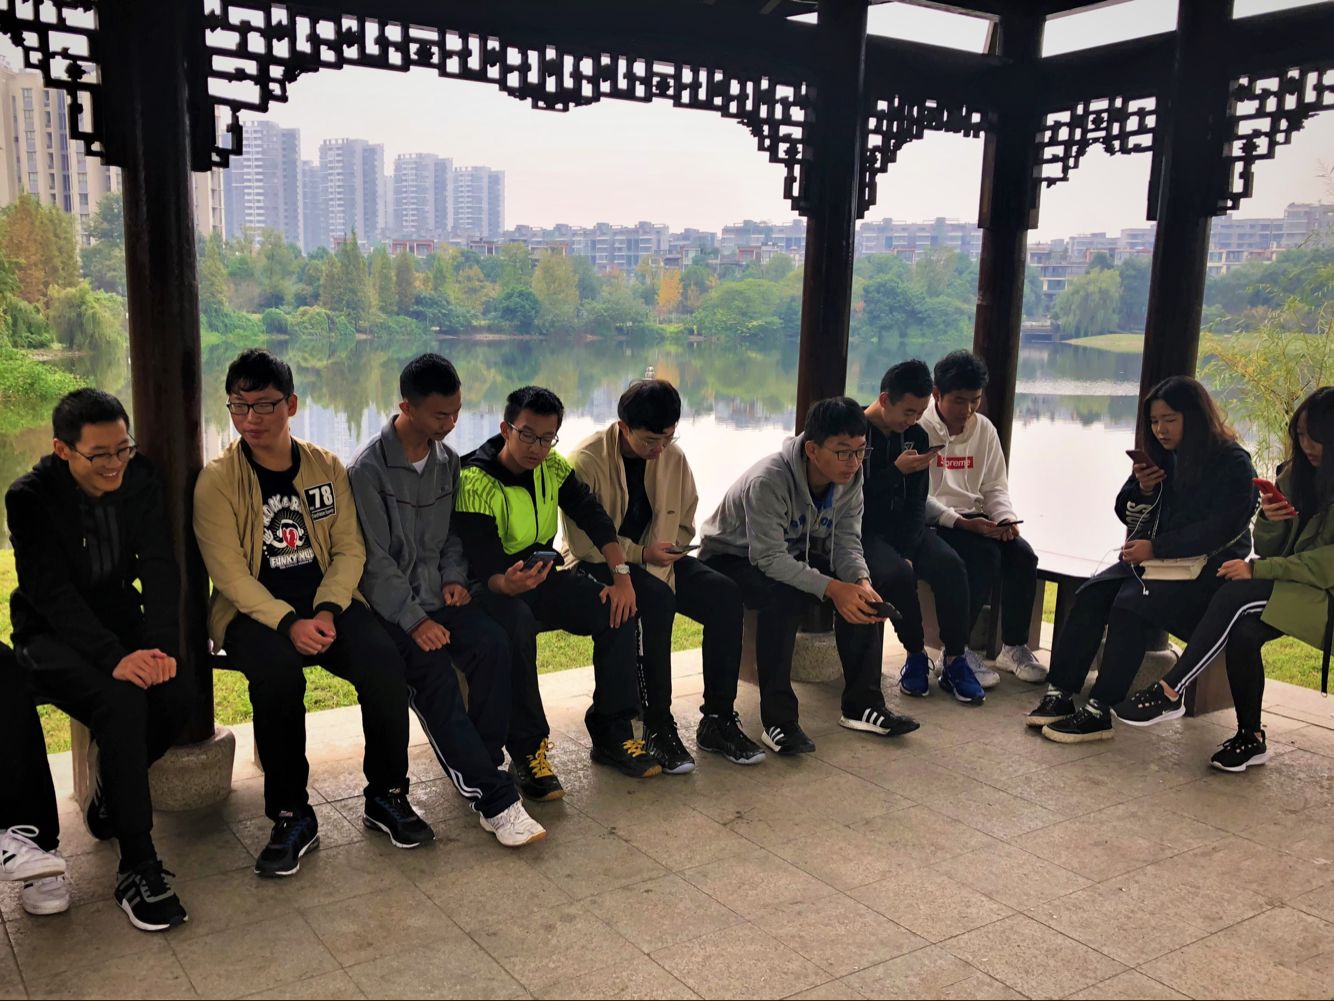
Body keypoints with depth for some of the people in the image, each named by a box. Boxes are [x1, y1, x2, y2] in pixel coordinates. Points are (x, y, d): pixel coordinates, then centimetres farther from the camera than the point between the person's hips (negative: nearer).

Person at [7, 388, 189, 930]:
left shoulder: (139, 478, -4)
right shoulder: (30, 497, -16)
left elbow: (158, 566, -9)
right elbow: (53, 594, -23)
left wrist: (161, 644, -25)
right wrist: (115, 658, -36)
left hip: (118, 622, 4)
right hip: (51, 635, -4)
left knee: (175, 693, -24)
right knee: (121, 702, -31)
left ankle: (111, 789, 8)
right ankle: (138, 869, -25)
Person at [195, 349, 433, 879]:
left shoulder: (327, 467, 7)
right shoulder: (217, 480, -3)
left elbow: (350, 549, 3)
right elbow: (230, 574, -10)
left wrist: (327, 610, -14)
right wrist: (289, 623, -24)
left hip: (327, 602, 3)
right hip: (253, 611, -2)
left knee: (384, 662, -25)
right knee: (278, 672, -35)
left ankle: (386, 796, -4)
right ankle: (291, 816, -16)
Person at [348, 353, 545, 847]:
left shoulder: (447, 459, 9)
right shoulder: (368, 470, -11)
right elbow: (374, 560, -13)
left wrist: (454, 577, 1)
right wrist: (414, 620, -18)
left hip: (437, 592, 5)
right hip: (390, 604, -5)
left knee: (493, 643, -24)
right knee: (431, 669, -28)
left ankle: (484, 766, -14)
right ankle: (493, 798, -25)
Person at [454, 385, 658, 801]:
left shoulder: (553, 467, -1)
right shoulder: (475, 482, -20)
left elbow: (594, 517, -1)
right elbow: (486, 568, -25)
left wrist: (622, 575, -15)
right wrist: (509, 584, -48)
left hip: (543, 577, 6)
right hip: (496, 586, -6)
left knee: (619, 612, -15)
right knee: (516, 626, -39)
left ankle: (611, 733, -3)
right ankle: (527, 750, -25)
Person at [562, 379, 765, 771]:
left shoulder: (673, 457, -1)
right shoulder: (585, 461, -17)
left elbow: (683, 525, 9)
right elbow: (582, 542, -17)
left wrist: (665, 555, -11)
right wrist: (641, 554, -22)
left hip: (654, 559, 6)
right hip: (597, 564, -5)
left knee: (725, 595, -18)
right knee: (658, 599, -35)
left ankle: (718, 720, -10)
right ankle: (657, 727, -24)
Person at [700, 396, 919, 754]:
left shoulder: (850, 478, -11)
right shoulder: (768, 481, -34)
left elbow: (847, 542, -11)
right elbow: (769, 558, -36)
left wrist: (861, 581, -33)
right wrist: (831, 588, -44)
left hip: (795, 555, 7)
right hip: (731, 557, -7)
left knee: (864, 594, -14)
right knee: (782, 597, -37)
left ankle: (863, 705, -4)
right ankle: (778, 720, -28)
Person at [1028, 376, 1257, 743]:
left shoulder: (1233, 463, -8)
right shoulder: (1160, 455, 13)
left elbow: (1222, 527, -17)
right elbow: (1128, 515, 17)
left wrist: (1157, 548, -22)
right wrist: (1142, 489, -5)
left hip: (1206, 565, -7)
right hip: (1153, 556, 7)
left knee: (1130, 605, -29)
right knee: (1091, 595, -17)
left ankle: (1099, 712, -27)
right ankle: (1060, 693, -19)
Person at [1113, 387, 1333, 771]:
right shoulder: (1296, 473, 11)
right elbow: (1269, 551, 10)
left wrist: (1257, 570, -19)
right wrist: (1270, 519, -11)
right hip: (1290, 587, 5)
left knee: (1236, 596, -29)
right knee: (1244, 630, -26)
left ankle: (1170, 692, -24)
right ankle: (1250, 738, -14)